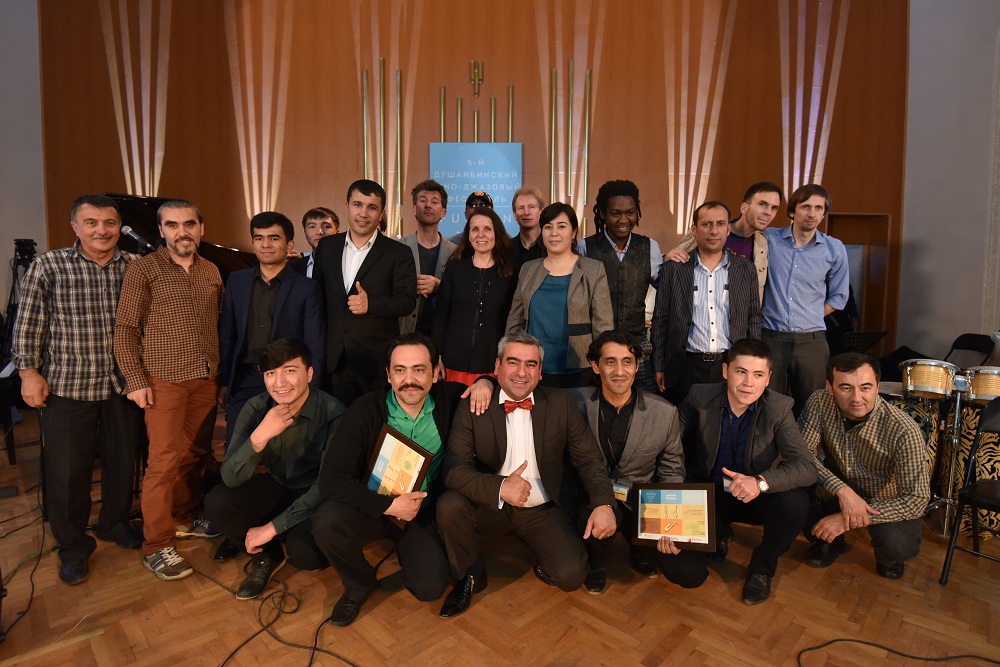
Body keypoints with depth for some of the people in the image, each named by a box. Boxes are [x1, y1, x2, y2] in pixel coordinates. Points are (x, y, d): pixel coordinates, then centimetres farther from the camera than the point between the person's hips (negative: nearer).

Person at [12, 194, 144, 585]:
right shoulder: (49, 267, -5)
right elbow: (28, 323, -2)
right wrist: (28, 370, -6)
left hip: (122, 383, 2)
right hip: (67, 385, -2)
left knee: (123, 461, 14)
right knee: (67, 470, 6)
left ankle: (115, 524, 37)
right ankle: (73, 546, 26)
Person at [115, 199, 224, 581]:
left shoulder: (212, 272, 11)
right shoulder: (143, 270, -2)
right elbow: (125, 329, -4)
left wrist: (220, 369, 8)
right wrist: (135, 380, -10)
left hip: (206, 379, 5)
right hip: (163, 380, -4)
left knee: (196, 455, 11)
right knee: (165, 461, -4)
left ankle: (183, 518, 30)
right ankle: (156, 547, 8)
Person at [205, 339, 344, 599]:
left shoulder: (333, 413, -25)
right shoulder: (256, 409, -13)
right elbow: (231, 478, -19)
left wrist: (273, 526, -20)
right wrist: (259, 437, -37)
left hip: (317, 499, -4)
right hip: (276, 487, 4)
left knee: (303, 552, -29)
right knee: (216, 502, -19)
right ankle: (268, 556, 6)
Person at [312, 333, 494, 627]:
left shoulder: (448, 398, -10)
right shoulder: (365, 410, -17)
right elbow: (331, 480, -22)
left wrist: (484, 383, -13)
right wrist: (390, 506, -28)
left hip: (424, 512, 1)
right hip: (375, 508, -1)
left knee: (429, 587, -19)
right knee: (326, 521, -31)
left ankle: (402, 545, 18)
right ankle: (359, 584, 2)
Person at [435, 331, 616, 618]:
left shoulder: (561, 404, -5)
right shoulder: (473, 406, -10)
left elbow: (588, 460, -3)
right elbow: (455, 468, -18)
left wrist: (603, 504, -21)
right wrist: (499, 487, -33)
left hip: (544, 510, 0)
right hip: (490, 506, 0)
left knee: (571, 575, -20)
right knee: (449, 506, -27)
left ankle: (544, 563, 19)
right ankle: (470, 575, 3)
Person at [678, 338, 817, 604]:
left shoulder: (779, 408, -16)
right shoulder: (700, 397, -14)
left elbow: (806, 468, -24)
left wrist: (761, 481, -42)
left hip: (756, 499, 0)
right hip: (708, 495, 0)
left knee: (794, 502, -30)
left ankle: (761, 568, 1)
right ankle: (719, 536, 12)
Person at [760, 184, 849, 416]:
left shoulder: (834, 249, 5)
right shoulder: (768, 239, 0)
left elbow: (838, 297, 14)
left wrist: (808, 318, 6)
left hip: (811, 341, 2)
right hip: (770, 338, -1)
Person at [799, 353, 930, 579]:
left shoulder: (904, 431, -29)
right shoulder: (820, 403, -21)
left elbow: (917, 499, -26)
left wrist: (847, 520, -31)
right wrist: (842, 490, -36)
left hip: (886, 502, -2)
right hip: (838, 488, 2)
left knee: (896, 545, -33)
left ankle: (888, 557, 10)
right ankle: (828, 542, 4)